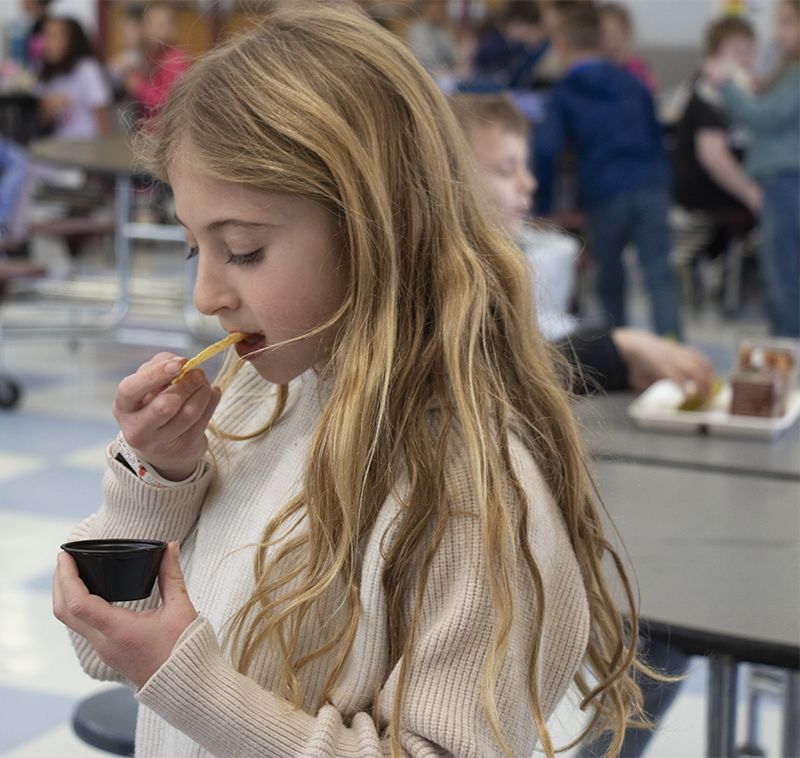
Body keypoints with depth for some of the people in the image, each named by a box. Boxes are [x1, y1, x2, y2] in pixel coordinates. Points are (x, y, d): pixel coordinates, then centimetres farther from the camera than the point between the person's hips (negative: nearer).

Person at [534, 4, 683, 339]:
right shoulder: (631, 83, 18)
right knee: (659, 274, -5)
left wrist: (543, 208, 3)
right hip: (651, 186, 3)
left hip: (604, 195, -2)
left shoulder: (564, 92, 5)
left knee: (610, 280, 13)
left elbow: (546, 151, -4)